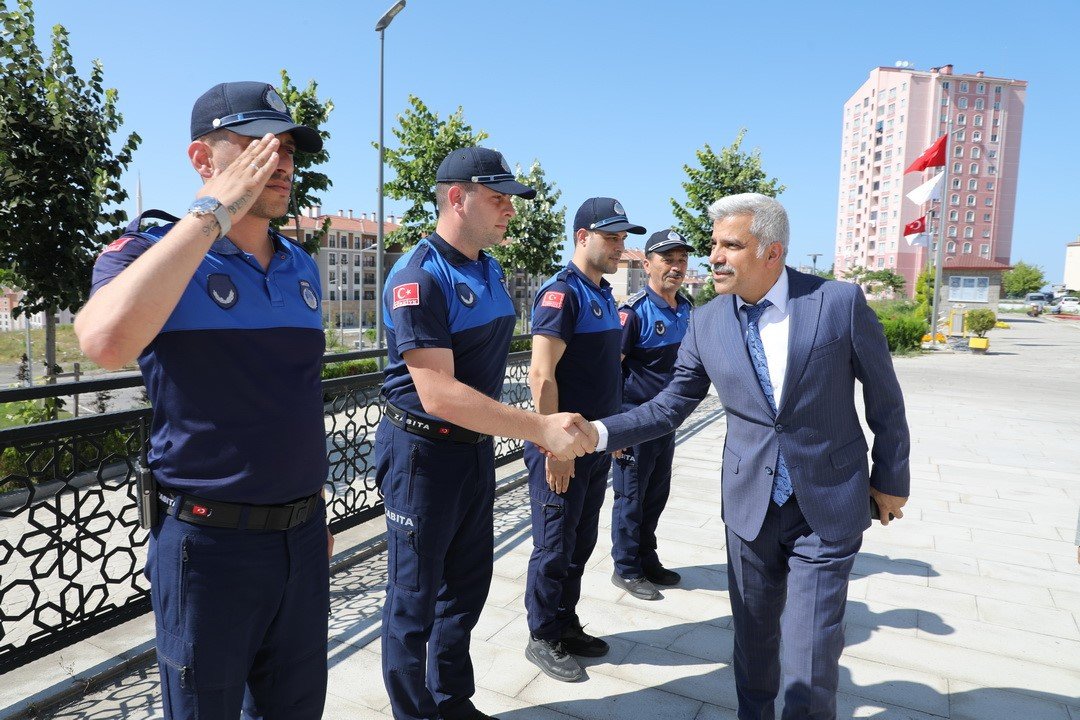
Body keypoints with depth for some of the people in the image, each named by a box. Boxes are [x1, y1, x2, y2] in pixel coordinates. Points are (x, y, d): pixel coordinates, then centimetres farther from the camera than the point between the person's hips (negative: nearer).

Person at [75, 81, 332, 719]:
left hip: (302, 536, 5)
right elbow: (106, 342, -33)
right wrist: (213, 210, -25)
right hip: (211, 541, -5)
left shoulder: (302, 267, 7)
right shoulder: (147, 253, -9)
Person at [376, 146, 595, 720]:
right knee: (414, 598, 10)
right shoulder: (419, 276, -21)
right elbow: (438, 394, -29)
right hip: (423, 452, -8)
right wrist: (540, 429, -31)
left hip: (477, 449, 8)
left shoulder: (489, 269, 6)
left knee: (467, 585, 20)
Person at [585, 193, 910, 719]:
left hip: (828, 504, -2)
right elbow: (671, 405, -1)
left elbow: (885, 398, -2)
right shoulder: (706, 324, -5)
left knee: (811, 650, 1)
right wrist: (598, 433, -14)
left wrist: (890, 480, 5)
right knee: (752, 636, 18)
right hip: (750, 503, 3)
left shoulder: (840, 302, -13)